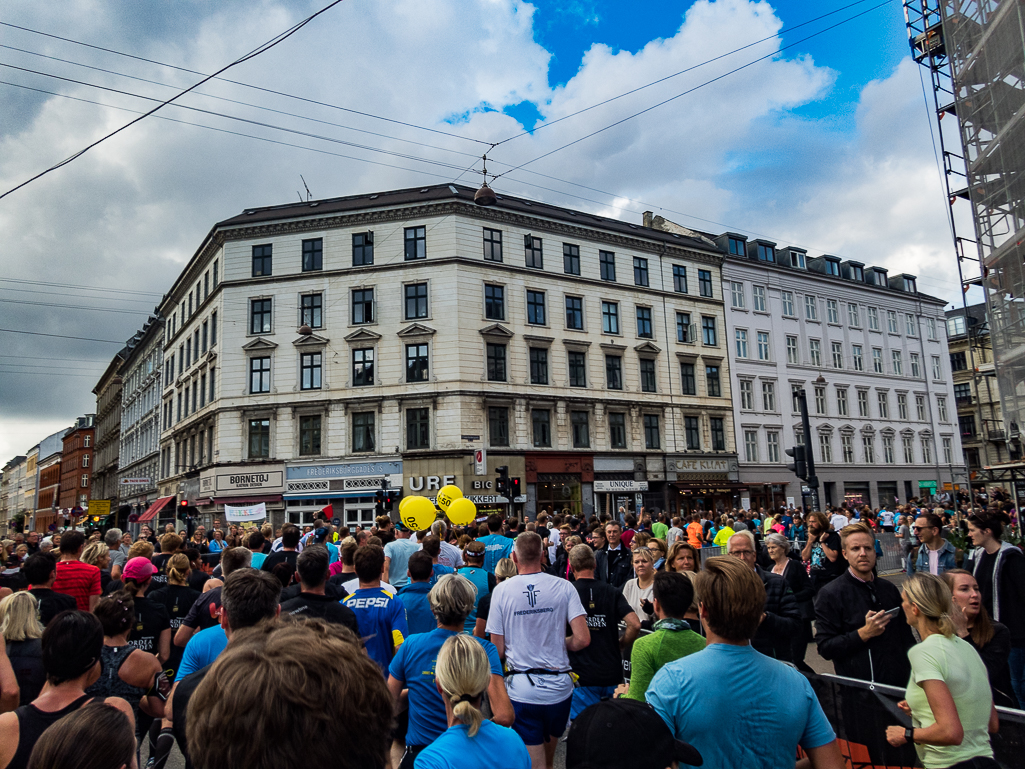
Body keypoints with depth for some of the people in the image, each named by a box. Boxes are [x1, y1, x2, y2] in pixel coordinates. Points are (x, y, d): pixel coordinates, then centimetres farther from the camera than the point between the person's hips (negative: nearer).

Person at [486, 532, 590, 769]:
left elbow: (498, 649, -6)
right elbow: (583, 639, -11)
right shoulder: (563, 587, -6)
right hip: (559, 686, 2)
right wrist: (559, 645, 9)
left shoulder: (501, 590, -7)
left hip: (522, 689, -2)